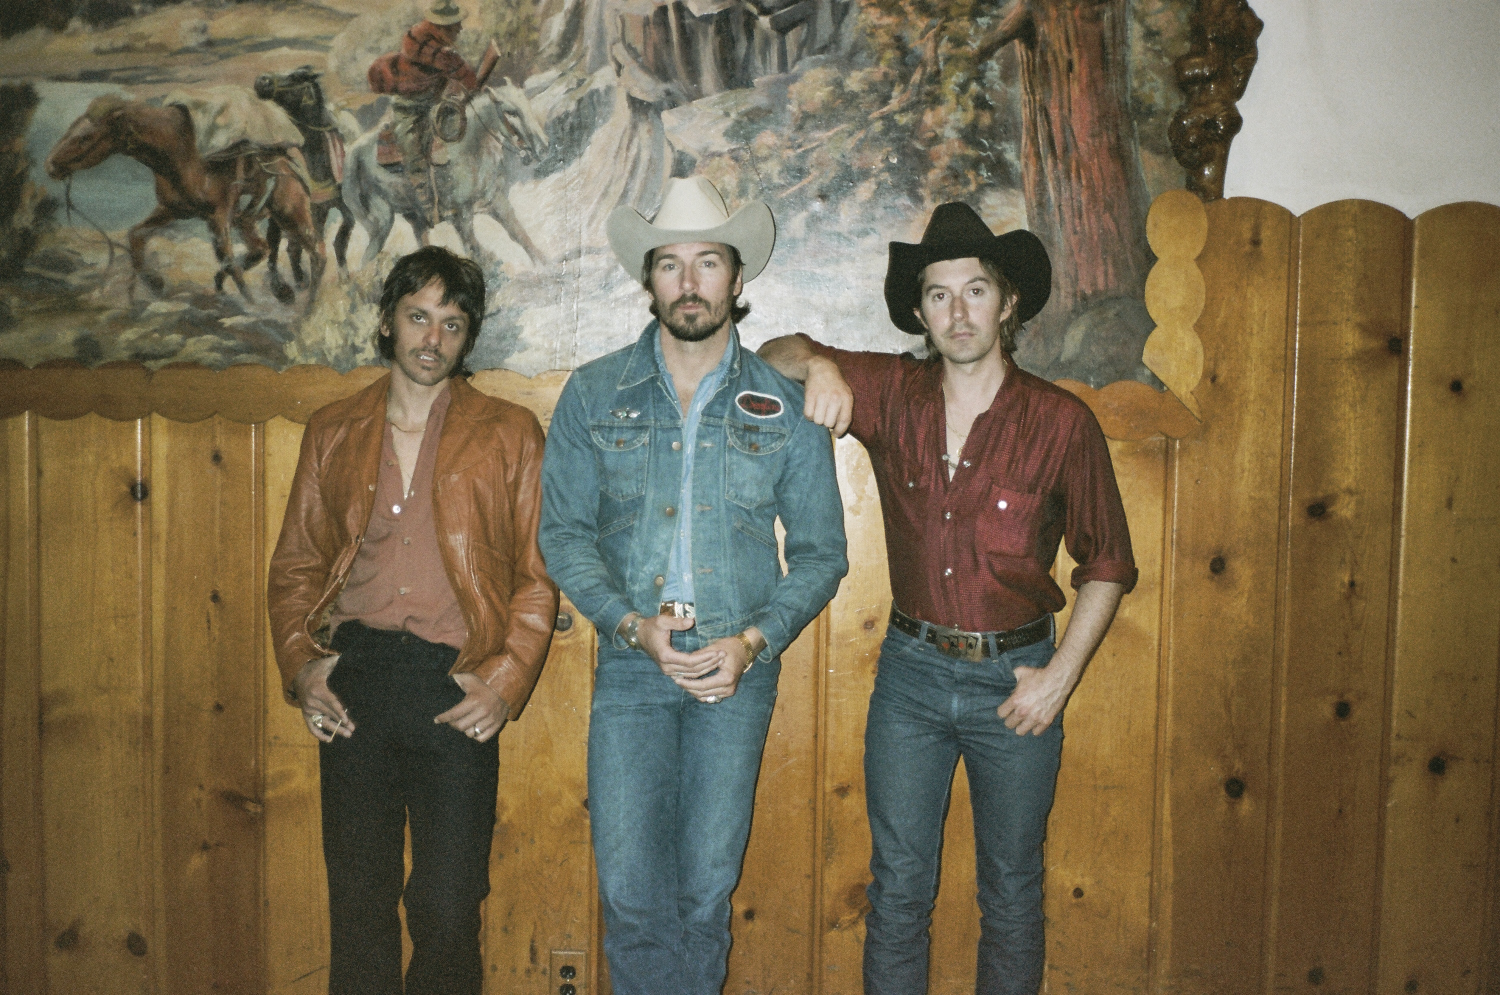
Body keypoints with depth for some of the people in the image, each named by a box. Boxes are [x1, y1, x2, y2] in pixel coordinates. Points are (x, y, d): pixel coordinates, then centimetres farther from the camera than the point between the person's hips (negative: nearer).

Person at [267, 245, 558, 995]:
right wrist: (300, 662, -1)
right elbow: (295, 562, 14)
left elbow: (538, 574, 2)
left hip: (455, 688, -2)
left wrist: (506, 680, -8)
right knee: (357, 898, 11)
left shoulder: (507, 433, 5)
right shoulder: (332, 431, 13)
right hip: (353, 677, 2)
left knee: (448, 910, 2)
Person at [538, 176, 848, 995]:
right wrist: (632, 624, -12)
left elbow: (820, 550, 4)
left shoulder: (785, 405, 2)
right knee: (630, 890, 0)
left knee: (707, 887, 10)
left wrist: (753, 642, -10)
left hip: (737, 668, 0)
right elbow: (563, 533, 2)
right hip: (631, 664, 0)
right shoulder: (593, 395, 3)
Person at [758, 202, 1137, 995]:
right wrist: (819, 365, -15)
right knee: (897, 888, 10)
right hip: (911, 669, 2)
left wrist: (1062, 676, -7)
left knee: (1011, 892, 14)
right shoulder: (892, 395, -3)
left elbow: (1108, 565, -1)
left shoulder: (1061, 423, -9)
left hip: (1014, 678, -1)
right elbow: (775, 356, 7)